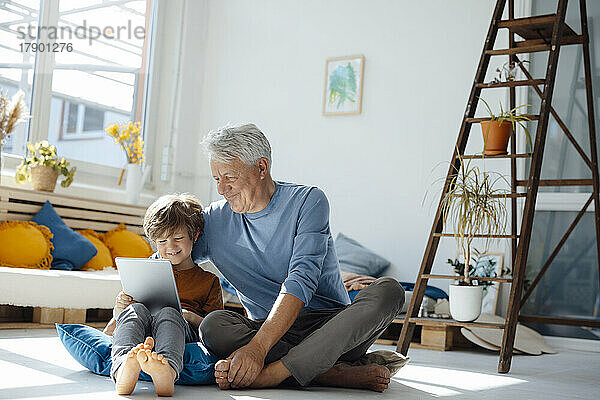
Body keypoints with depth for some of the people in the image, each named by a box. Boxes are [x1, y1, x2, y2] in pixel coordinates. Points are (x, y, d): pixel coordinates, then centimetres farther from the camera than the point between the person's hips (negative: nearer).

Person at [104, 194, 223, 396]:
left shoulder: (209, 281, 20)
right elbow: (117, 316, 29)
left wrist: (190, 316, -10)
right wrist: (120, 307, 3)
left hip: (184, 332, -2)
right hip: (140, 332, 3)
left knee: (168, 313, -35)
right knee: (136, 309, -30)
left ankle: (167, 372, -67)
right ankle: (123, 368, -61)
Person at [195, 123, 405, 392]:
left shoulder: (307, 201, -5)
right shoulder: (213, 221, 7)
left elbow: (301, 280, -18)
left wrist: (258, 346, -31)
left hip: (331, 326, -1)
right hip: (270, 332, 2)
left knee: (386, 290, -29)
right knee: (213, 326, -28)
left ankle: (271, 373, -39)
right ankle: (340, 374, -33)